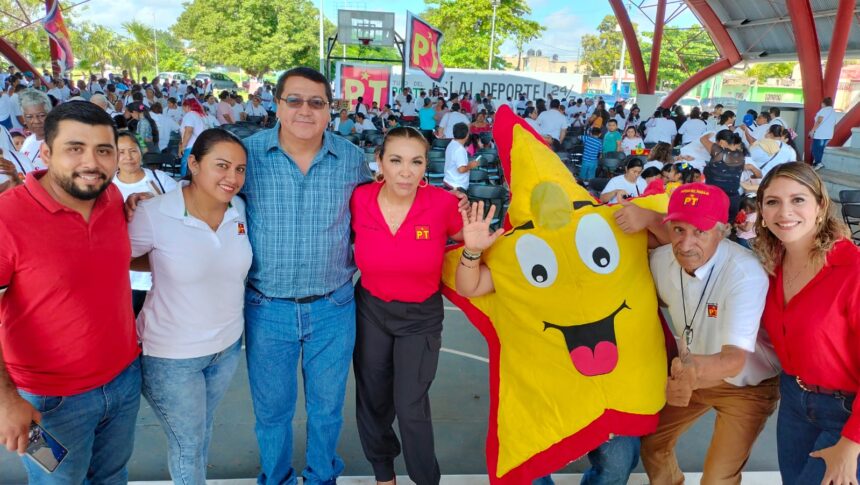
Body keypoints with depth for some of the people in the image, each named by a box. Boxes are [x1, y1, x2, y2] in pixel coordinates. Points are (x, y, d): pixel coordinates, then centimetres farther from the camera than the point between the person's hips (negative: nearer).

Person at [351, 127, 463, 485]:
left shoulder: (442, 203, -20)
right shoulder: (360, 199, -15)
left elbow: (465, 240, 1)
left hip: (421, 317, -2)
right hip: (370, 310, 3)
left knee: (410, 406, -2)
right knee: (373, 400, 17)